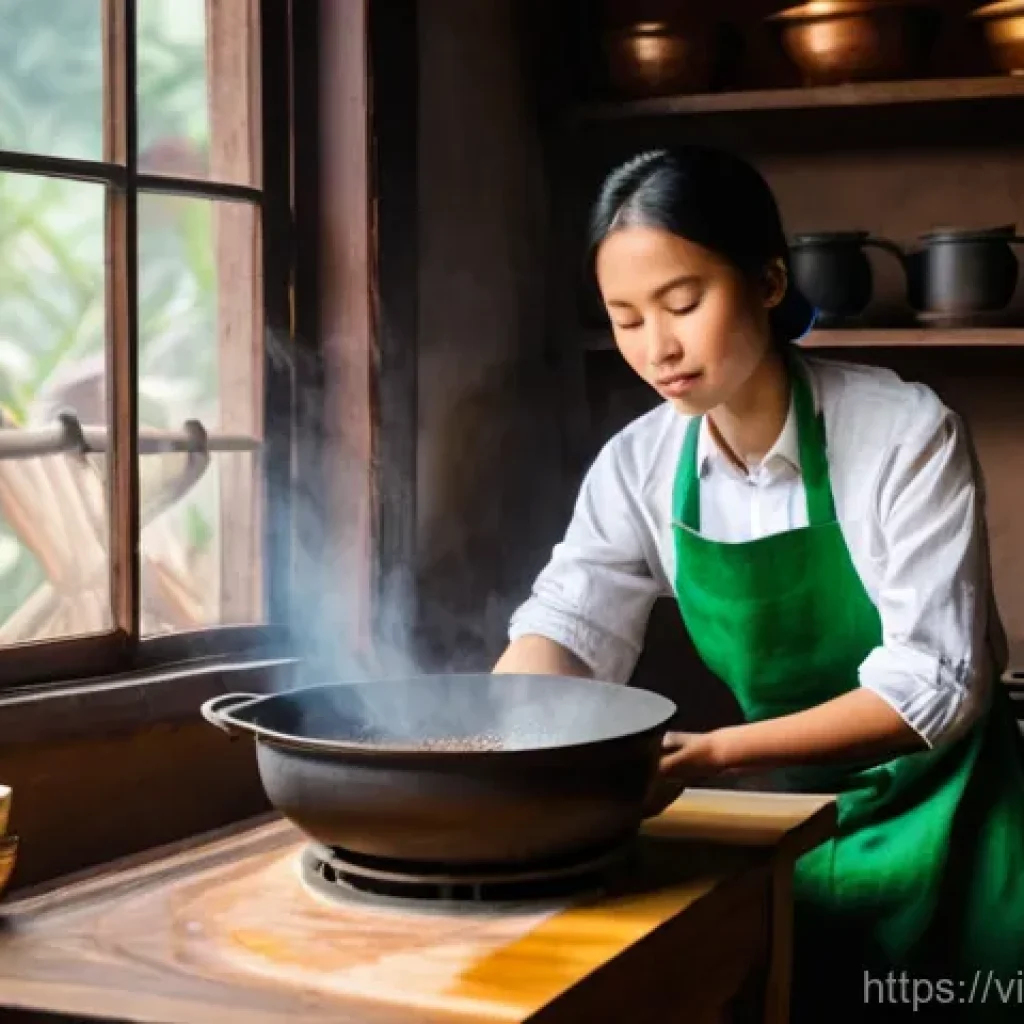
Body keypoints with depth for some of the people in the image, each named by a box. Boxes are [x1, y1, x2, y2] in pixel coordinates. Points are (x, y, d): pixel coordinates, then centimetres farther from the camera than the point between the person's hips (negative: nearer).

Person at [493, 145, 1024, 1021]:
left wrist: (712, 754, -35)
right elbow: (565, 628, -10)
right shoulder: (639, 466, -7)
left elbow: (935, 684, -25)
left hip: (934, 816, -4)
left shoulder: (907, 435, -21)